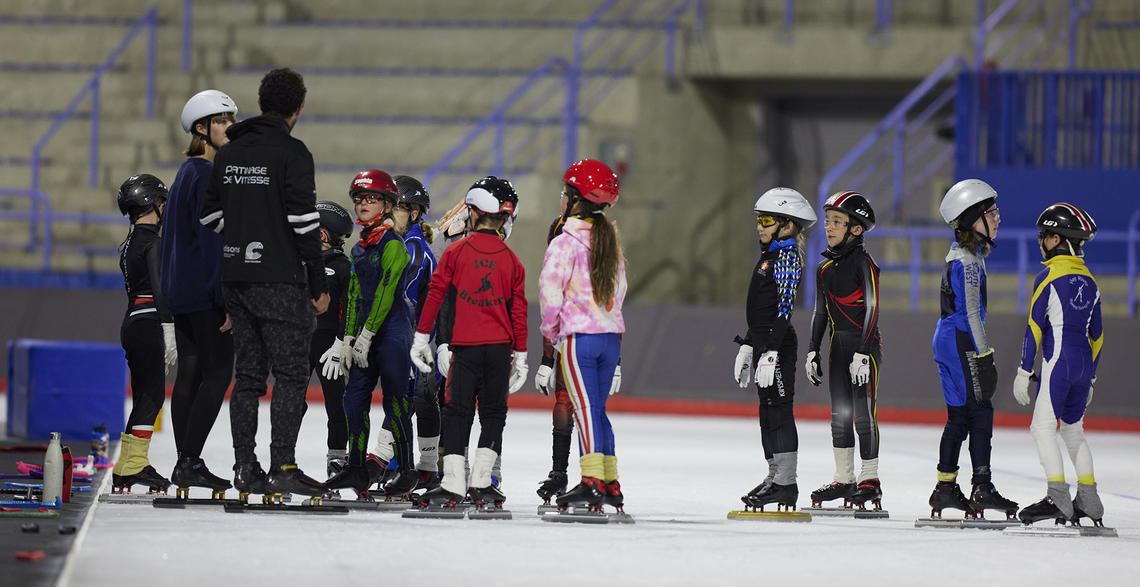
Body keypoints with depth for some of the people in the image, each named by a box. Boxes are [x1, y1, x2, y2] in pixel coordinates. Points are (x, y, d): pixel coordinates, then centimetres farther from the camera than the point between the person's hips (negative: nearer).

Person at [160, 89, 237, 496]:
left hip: (182, 291, 10)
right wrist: (227, 297, -20)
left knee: (190, 373, 8)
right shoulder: (207, 174, -14)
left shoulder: (188, 172, 16)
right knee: (217, 374, -8)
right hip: (204, 292, -10)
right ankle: (190, 463, -12)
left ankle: (187, 465, 8)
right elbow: (212, 239, -19)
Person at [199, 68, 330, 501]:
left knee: (248, 373, 10)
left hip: (235, 278, 6)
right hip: (279, 279, -6)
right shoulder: (292, 152, -10)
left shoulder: (229, 153, 10)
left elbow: (210, 217, 12)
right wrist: (318, 286, -9)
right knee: (291, 373, -3)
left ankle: (246, 469, 8)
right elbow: (303, 221, -14)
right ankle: (283, 467, -9)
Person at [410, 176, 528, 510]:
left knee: (457, 411, 2)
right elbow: (519, 311, 5)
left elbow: (436, 293, -1)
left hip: (465, 345, -1)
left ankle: (453, 485, -7)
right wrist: (520, 356, 12)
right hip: (500, 346, 1)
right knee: (493, 412, 10)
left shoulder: (456, 251, -1)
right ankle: (481, 483, 6)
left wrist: (421, 337, 5)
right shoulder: (512, 261, 3)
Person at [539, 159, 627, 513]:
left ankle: (592, 481, -13)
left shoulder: (566, 243, -11)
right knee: (598, 410, 13)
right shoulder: (610, 243, 11)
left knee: (586, 409, -8)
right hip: (611, 335, 7)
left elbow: (550, 290, -18)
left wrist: (551, 329, -1)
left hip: (579, 336, -7)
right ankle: (611, 484, 13)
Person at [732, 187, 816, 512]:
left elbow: (784, 308, -19)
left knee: (779, 409, -8)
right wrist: (748, 346, 23)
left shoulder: (787, 257, -12)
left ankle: (786, 483, -7)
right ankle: (776, 478, 17)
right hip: (764, 343, 10)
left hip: (779, 345, -10)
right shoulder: (770, 255, 17)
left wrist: (770, 351, -23)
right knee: (768, 411, 12)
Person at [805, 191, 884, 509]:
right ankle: (844, 479, 14)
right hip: (838, 345, 7)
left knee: (863, 413, -6)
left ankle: (870, 480, 0)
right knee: (840, 414, 9)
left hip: (864, 343, -7)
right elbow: (820, 313, 18)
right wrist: (812, 351, 13)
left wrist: (862, 353, -19)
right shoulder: (825, 268, 11)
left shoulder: (863, 264, -12)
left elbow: (871, 309, -15)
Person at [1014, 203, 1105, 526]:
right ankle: (1089, 501, 16)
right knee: (1072, 429, 17)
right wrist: (1090, 376, 24)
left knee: (1043, 426, -6)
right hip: (1084, 362, 8)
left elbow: (1035, 326, -11)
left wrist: (1024, 370, -8)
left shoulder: (1049, 276, -8)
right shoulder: (1088, 281, 13)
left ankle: (1058, 497, -16)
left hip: (1059, 360, -8)